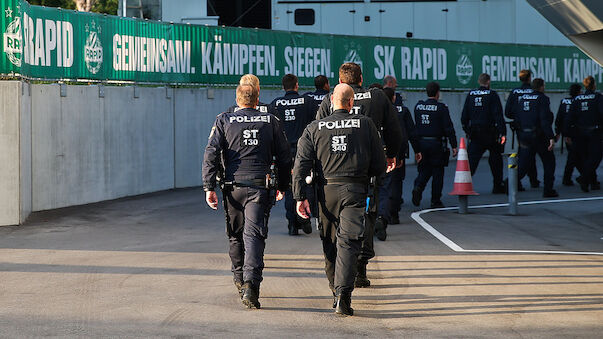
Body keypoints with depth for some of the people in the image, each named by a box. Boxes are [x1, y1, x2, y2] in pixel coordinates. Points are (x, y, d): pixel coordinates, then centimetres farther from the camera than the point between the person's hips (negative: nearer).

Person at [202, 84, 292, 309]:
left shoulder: (224, 121, 6)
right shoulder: (271, 122, 8)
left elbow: (211, 154, -2)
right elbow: (284, 157, 11)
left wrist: (209, 187, -3)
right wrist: (282, 187, 21)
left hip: (233, 186, 1)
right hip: (260, 187, -1)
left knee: (235, 235, 18)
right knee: (254, 235, -8)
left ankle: (240, 280, 29)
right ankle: (251, 284, -24)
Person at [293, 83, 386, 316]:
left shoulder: (314, 129, 6)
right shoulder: (365, 125, 4)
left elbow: (301, 164, 0)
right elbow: (379, 164, 5)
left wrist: (300, 196, 1)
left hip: (326, 191, 2)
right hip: (355, 191, -2)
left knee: (330, 243, 15)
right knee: (348, 243, -7)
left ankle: (336, 290, 24)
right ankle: (343, 293, -20)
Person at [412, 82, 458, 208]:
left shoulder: (418, 106, 4)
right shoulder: (441, 108, -10)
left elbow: (415, 125, 12)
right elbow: (448, 128, -11)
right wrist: (454, 146, -7)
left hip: (421, 143, 4)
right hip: (436, 144, -4)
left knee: (424, 170, 15)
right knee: (437, 172, 5)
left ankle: (418, 187, -13)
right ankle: (435, 201, 7)